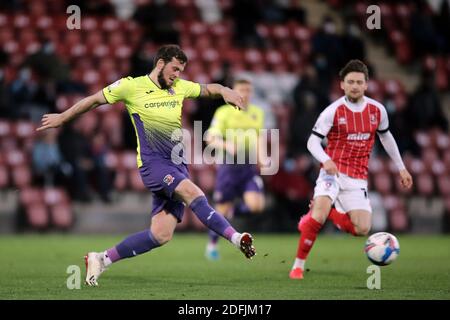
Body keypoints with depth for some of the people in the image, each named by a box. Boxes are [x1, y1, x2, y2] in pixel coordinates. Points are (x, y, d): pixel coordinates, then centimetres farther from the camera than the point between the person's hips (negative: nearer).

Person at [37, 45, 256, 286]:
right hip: (153, 163, -6)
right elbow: (94, 100, 11)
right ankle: (236, 238, -35)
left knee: (161, 234, -3)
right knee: (193, 193, -31)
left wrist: (224, 91, 5)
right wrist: (61, 118, 21)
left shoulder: (180, 87, 13)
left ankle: (101, 259, 8)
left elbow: (208, 89, 29)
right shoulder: (131, 86, 0)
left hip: (177, 166, 6)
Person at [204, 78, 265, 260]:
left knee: (256, 205, -17)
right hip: (229, 165, -3)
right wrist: (227, 145, -26)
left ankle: (233, 211, 16)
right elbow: (211, 138, -8)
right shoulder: (223, 112, -3)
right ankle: (212, 245, 23)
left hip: (250, 166, 3)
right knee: (222, 209, 2)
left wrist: (261, 156, 11)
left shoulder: (257, 113, 12)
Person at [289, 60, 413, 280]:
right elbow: (313, 141, -9)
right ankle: (298, 265, -15)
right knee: (319, 215, -27)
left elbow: (386, 137, 20)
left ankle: (324, 212, 15)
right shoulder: (333, 111, -8)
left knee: (362, 229, -9)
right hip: (333, 172, -4)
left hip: (357, 179, 4)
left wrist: (401, 168, 21)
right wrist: (325, 160, -29)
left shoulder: (377, 110, 3)